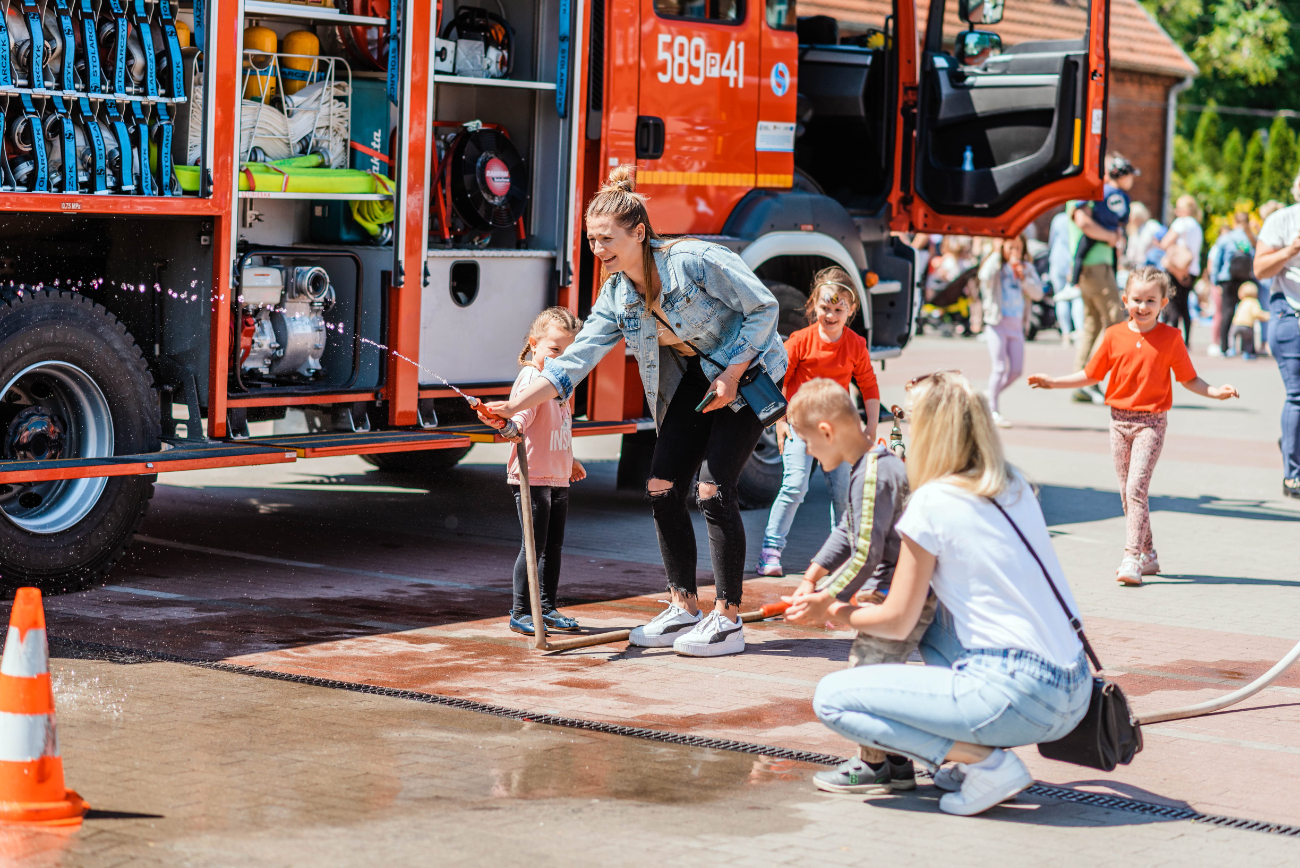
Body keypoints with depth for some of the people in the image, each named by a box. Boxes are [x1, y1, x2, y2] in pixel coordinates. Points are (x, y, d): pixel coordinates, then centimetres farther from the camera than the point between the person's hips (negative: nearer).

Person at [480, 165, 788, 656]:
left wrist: (731, 375, -22)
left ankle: (728, 620, -7)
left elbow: (763, 307, -18)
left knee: (713, 489, -15)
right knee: (662, 487, -2)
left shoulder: (694, 260, -26)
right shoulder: (616, 297, -6)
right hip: (694, 381, 7)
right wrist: (514, 406, -20)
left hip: (746, 371, -7)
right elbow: (573, 361, -9)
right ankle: (684, 610, 10)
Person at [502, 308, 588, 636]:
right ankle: (520, 612, 0)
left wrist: (569, 461, 41)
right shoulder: (531, 378, -12)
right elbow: (524, 409, -32)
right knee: (534, 545, -8)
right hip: (532, 477, -9)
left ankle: (547, 608, 24)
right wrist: (515, 425, -53)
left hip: (558, 479, 9)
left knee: (554, 546, 14)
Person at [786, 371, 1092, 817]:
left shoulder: (933, 502, -7)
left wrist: (832, 612, 18)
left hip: (1015, 692, -8)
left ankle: (986, 762, -7)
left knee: (832, 698, -2)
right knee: (933, 622, 32)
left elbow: (897, 623, 0)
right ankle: (979, 753, 16)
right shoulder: (1014, 485, 13)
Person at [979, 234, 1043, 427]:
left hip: (1017, 324, 5)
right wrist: (997, 253, -17)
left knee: (1016, 370, 2)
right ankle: (992, 411, -5)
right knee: (1000, 367, -11)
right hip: (997, 322, -5)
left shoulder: (1026, 268, 13)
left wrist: (1023, 277, -10)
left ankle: (991, 395, 22)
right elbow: (985, 277, -24)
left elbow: (1037, 293, 4)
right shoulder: (996, 266, 0)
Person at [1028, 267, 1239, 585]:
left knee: (1136, 488, -15)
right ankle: (1148, 555, 22)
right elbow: (1091, 375, 13)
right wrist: (1053, 382, 8)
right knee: (1127, 491, 9)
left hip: (1151, 422, -4)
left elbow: (1189, 379, 4)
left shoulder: (1170, 338, -3)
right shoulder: (1114, 336, 3)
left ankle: (1132, 558, -15)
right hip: (1119, 419, 4)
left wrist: (1215, 392, -11)